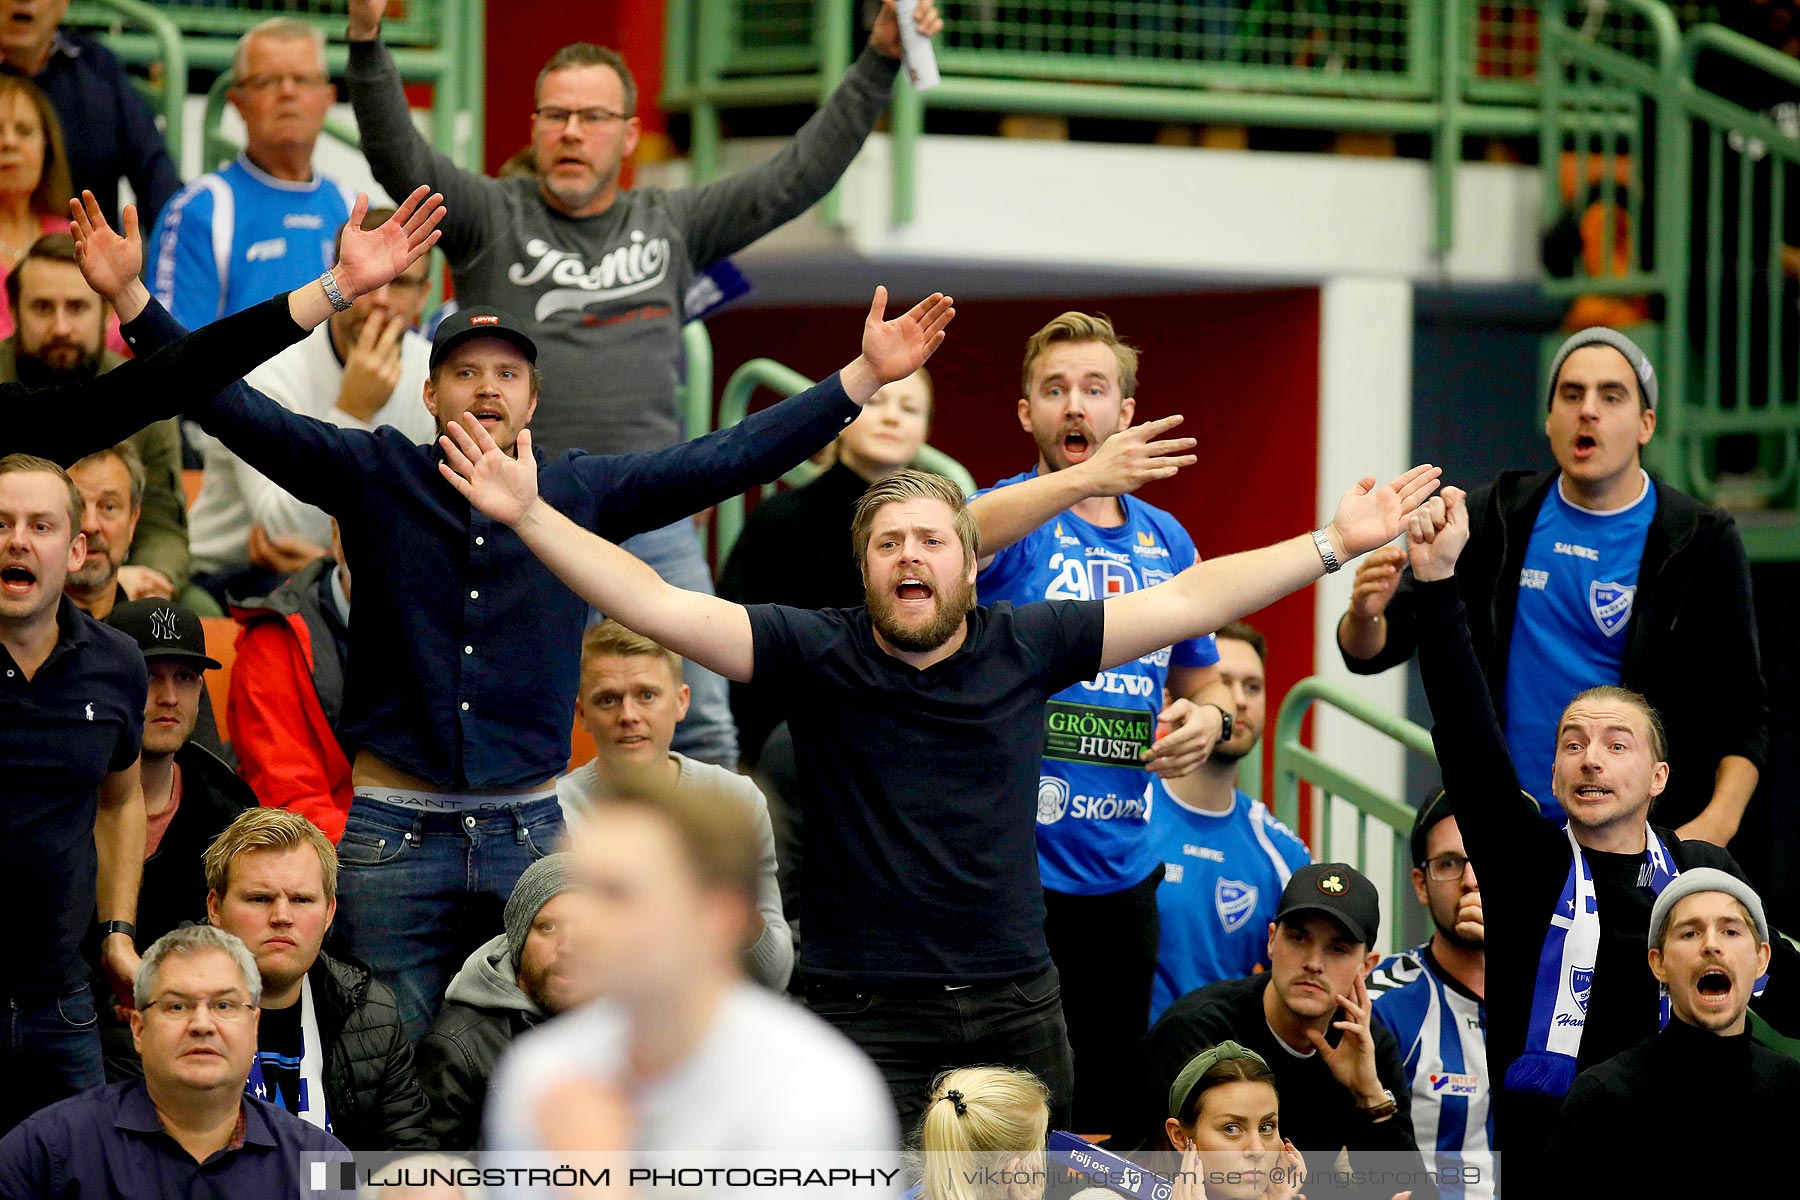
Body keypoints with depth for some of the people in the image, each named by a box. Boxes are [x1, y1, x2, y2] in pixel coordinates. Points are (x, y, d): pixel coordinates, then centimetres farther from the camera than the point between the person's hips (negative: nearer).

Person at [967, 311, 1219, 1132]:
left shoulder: (1165, 540, 12)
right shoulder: (1014, 521, -5)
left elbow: (1202, 683, 24)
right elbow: (961, 534, -31)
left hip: (1121, 870, 5)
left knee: (1106, 1110, 11)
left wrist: (1207, 718, 0)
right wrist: (1085, 478, -46)